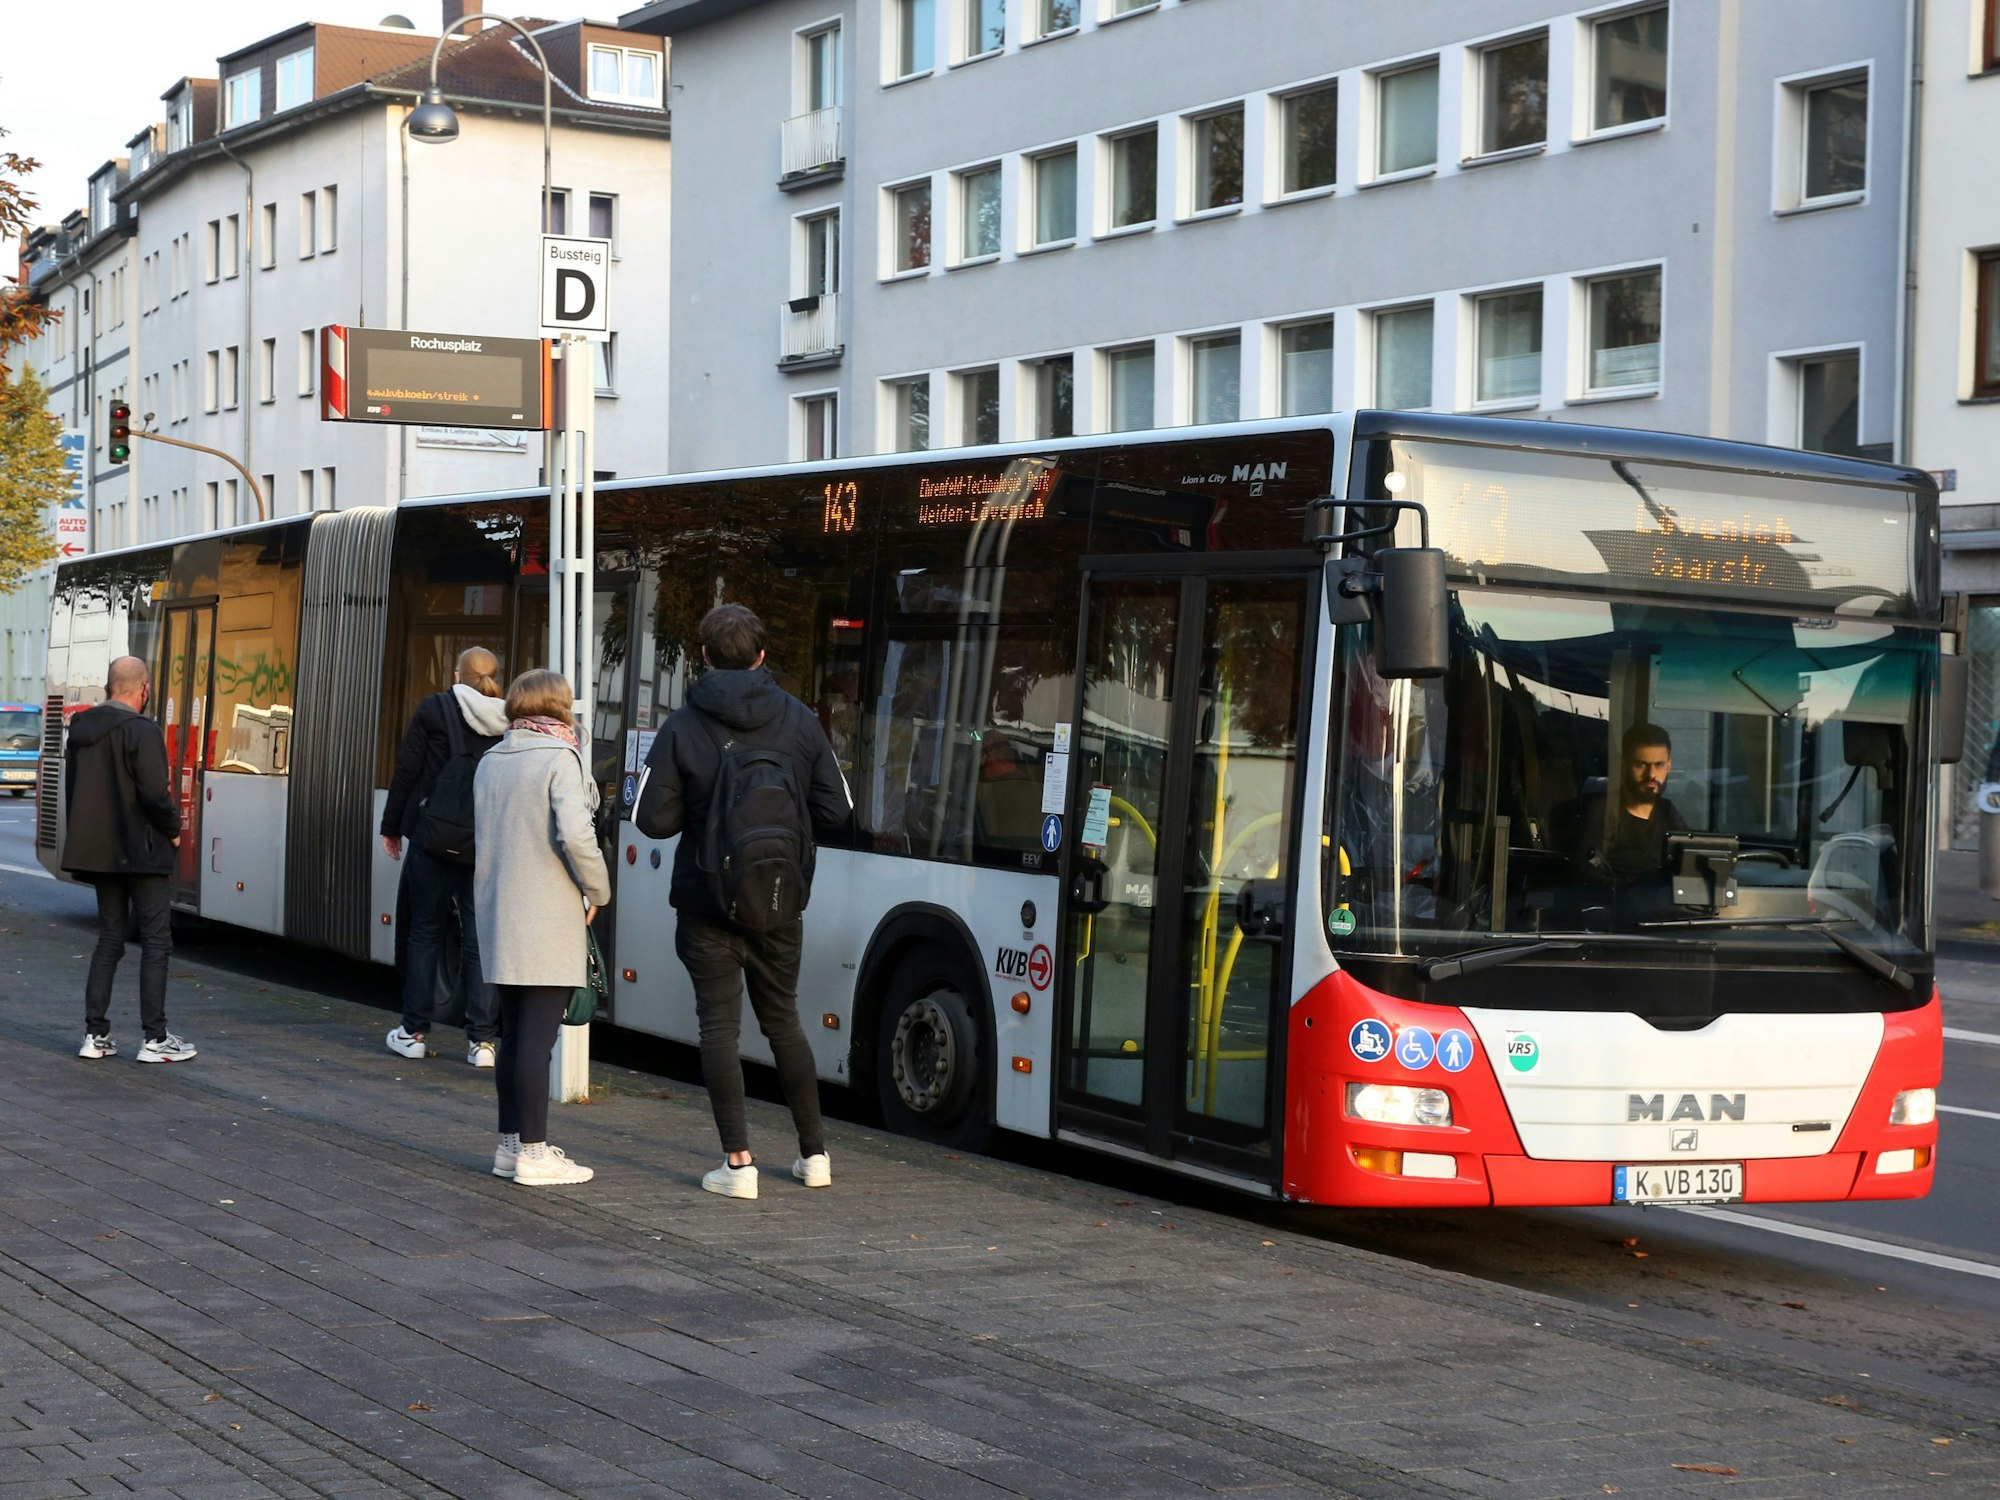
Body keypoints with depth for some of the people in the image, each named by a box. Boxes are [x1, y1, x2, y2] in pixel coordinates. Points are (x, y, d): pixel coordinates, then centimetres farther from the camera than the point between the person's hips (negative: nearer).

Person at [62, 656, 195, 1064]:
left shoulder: (81, 729, 9)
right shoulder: (142, 731, -16)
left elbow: (72, 789, 14)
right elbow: (154, 793, -21)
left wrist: (90, 839, 18)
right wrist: (173, 828, -3)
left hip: (99, 852, 7)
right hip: (141, 853, -7)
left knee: (109, 940, 14)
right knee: (156, 940, 0)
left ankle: (96, 1034, 12)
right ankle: (155, 1038, -1)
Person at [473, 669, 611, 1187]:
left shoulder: (490, 761, 12)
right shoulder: (559, 759, -10)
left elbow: (484, 830, 15)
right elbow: (574, 833, -21)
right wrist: (598, 890, -7)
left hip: (498, 911, 7)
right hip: (547, 920, -7)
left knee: (512, 1036, 14)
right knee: (537, 1040, -5)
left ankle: (511, 1144, 21)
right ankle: (533, 1154, -3)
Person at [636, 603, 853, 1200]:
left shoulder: (683, 726, -10)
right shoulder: (799, 722, -2)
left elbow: (654, 819, -11)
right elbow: (835, 816, -1)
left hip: (707, 904, -3)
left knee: (719, 1025, 3)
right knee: (783, 1021, 16)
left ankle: (738, 1162, -3)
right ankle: (814, 1154, 20)